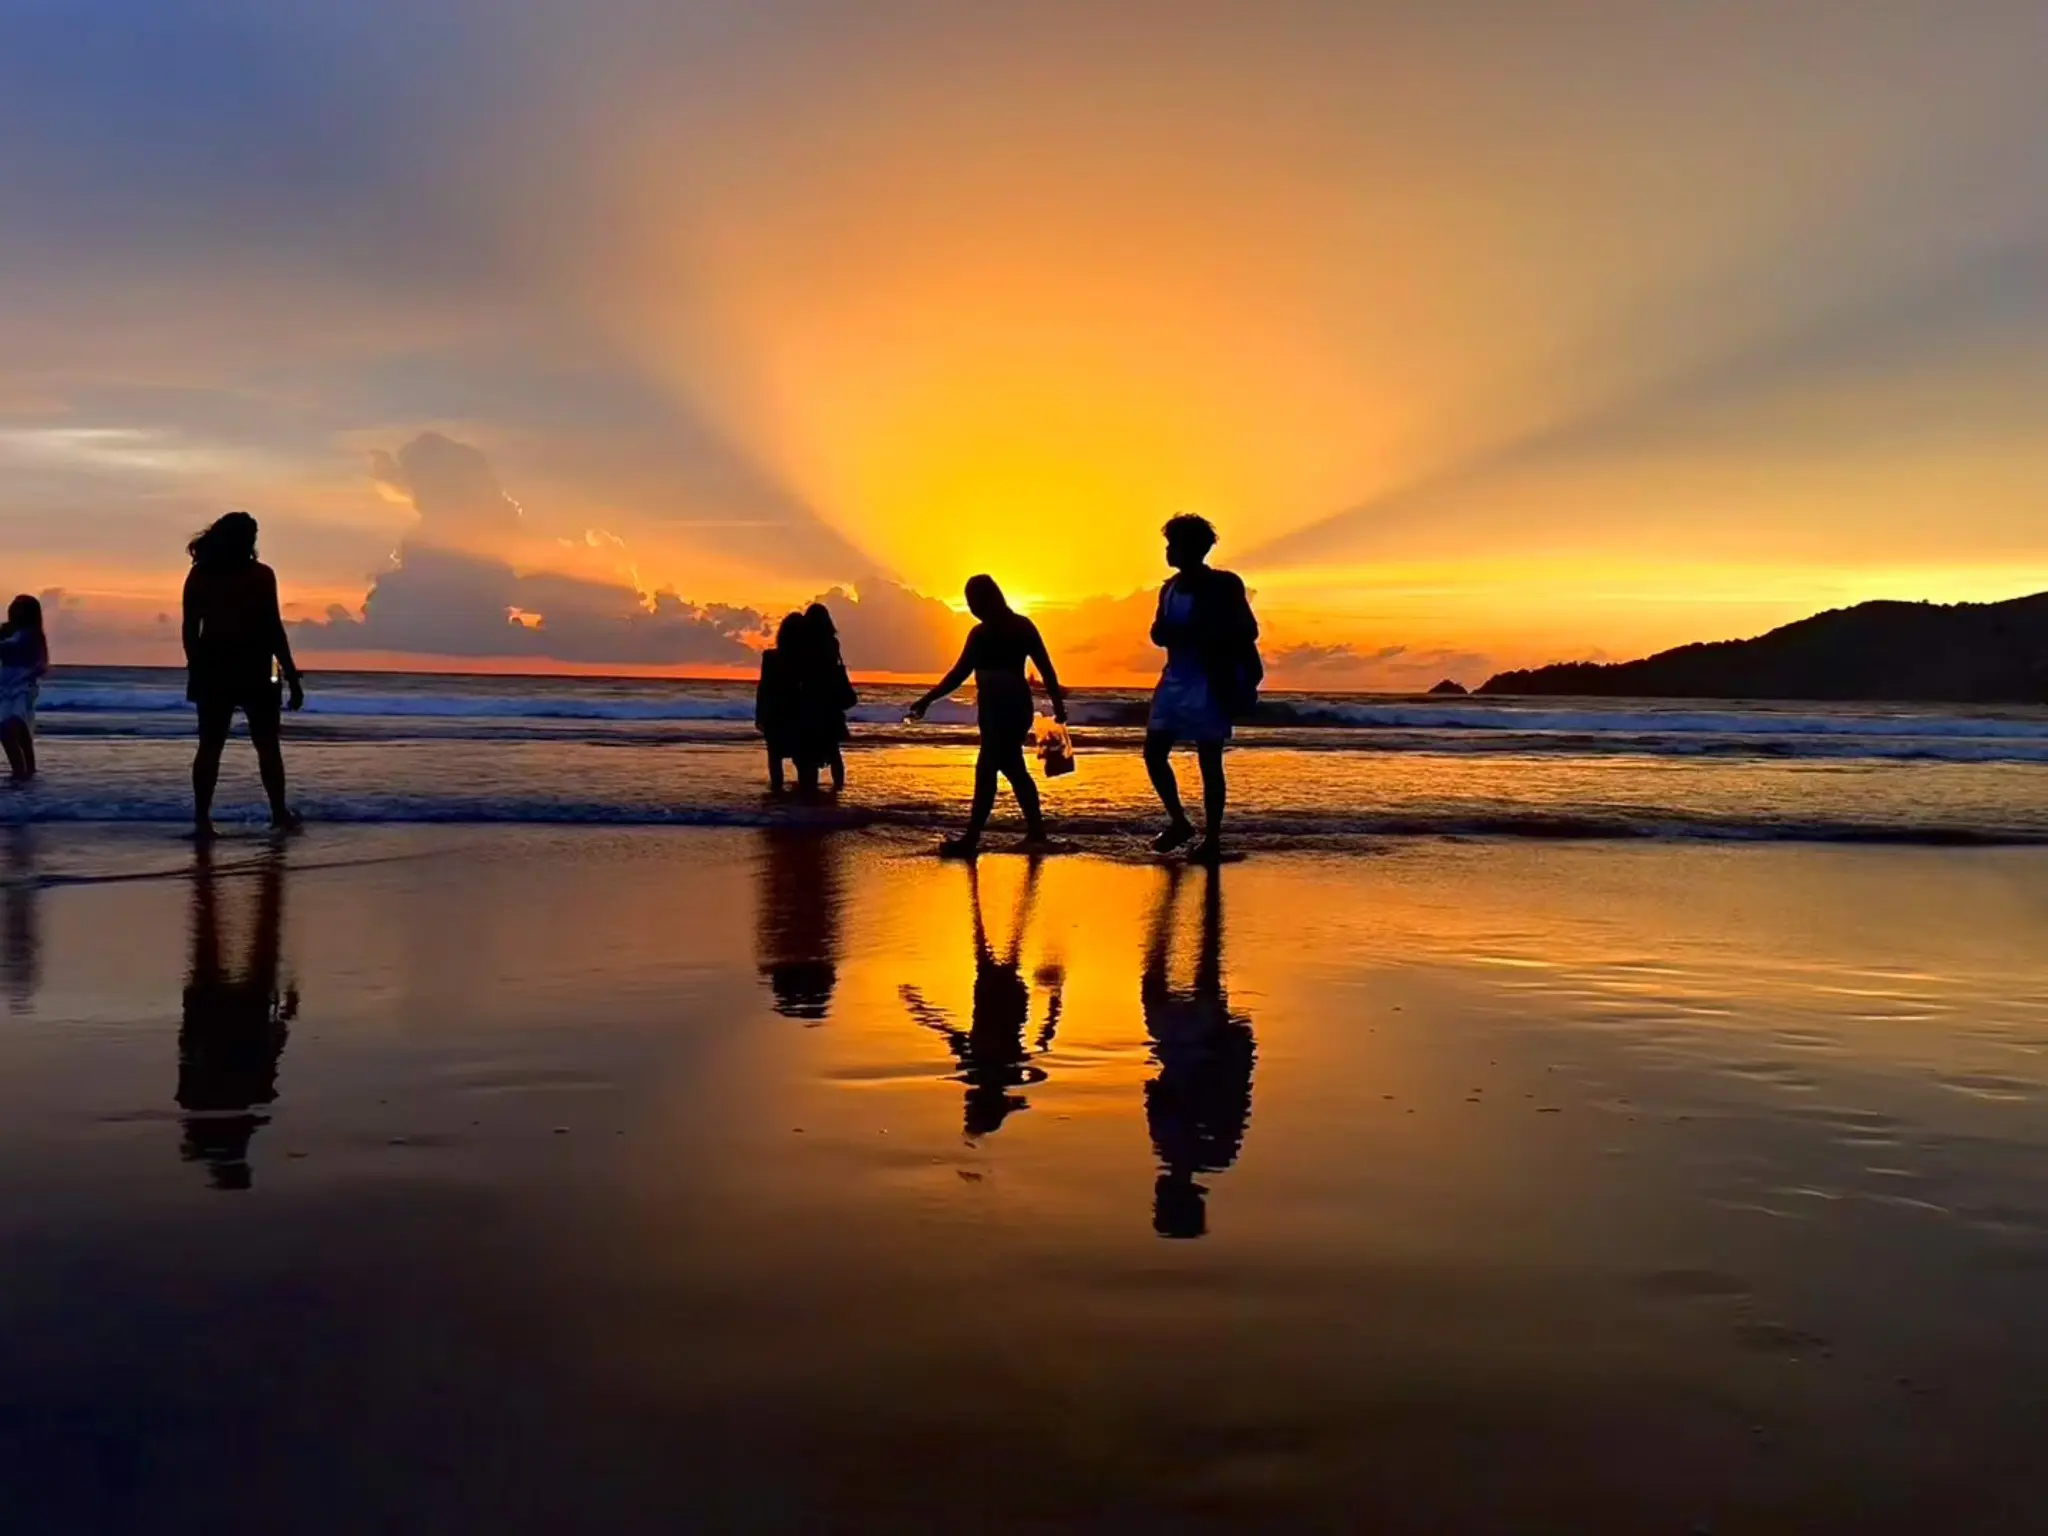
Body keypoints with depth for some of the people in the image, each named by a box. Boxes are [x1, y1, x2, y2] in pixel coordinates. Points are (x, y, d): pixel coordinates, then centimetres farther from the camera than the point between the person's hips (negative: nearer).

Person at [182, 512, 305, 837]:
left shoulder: (200, 575, 3)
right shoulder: (260, 576, -9)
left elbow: (190, 630, 3)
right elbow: (273, 631, -11)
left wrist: (196, 671, 10)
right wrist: (292, 678, -7)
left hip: (213, 672, 3)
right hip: (254, 675, -3)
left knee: (210, 747, 5)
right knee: (267, 747, 7)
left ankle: (202, 817, 0)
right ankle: (279, 813, 9)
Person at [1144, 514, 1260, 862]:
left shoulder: (1222, 586, -8)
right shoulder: (1170, 587, 12)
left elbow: (1246, 632, -11)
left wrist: (1194, 635, -19)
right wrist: (1167, 633, -10)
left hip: (1208, 685, -7)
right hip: (1174, 681, 7)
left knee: (1209, 762, -3)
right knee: (1154, 754, 3)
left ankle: (1212, 838, 6)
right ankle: (1179, 822, 19)